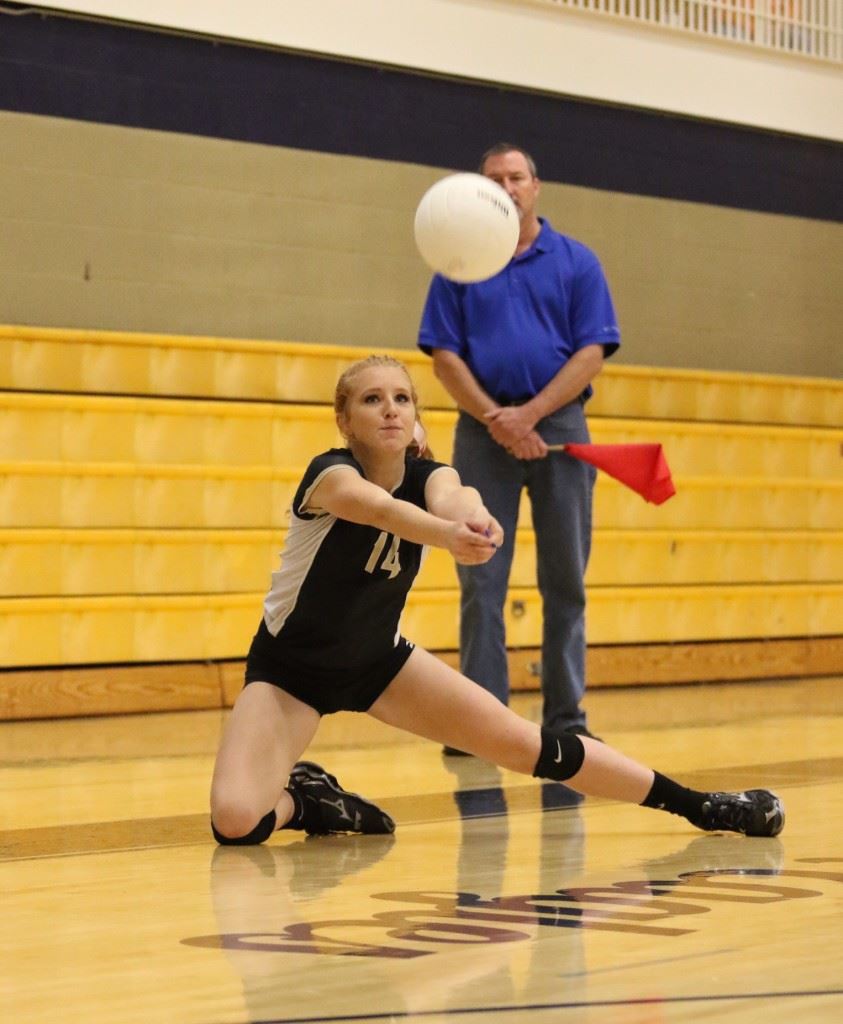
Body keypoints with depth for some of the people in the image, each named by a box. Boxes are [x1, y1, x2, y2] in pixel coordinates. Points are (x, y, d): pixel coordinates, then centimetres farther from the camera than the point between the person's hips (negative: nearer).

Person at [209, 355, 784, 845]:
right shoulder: (331, 473, -25)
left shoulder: (426, 475, -12)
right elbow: (379, 507, -50)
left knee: (524, 744, -3)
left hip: (379, 658, 4)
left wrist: (471, 516, -65)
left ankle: (694, 804, 10)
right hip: (289, 667, -4)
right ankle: (303, 797, 6)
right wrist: (444, 533, -72)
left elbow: (448, 496, -39)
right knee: (236, 821, -27)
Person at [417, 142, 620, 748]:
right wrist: (494, 418, -11)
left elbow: (592, 352, -1)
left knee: (565, 582, 3)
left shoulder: (577, 262, 7)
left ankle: (565, 717, 9)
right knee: (481, 583, -3)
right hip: (483, 435, 0)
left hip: (559, 428, 0)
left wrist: (529, 413, -12)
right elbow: (444, 356, 3)